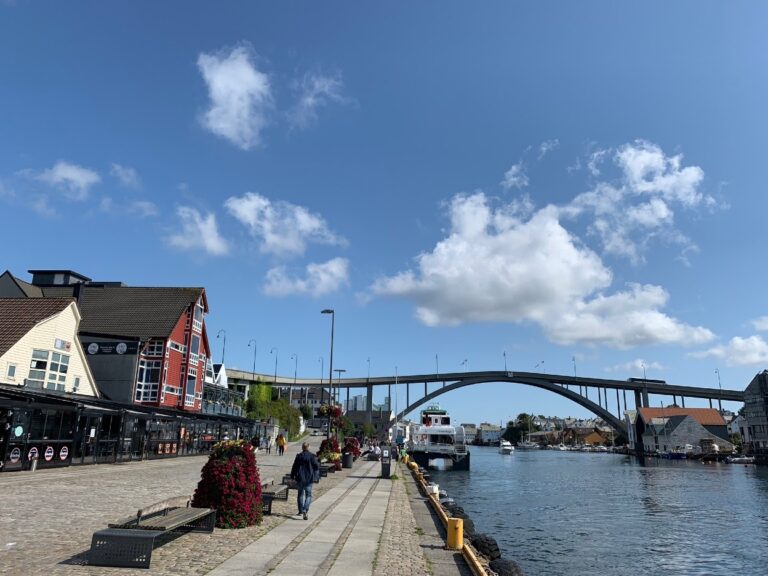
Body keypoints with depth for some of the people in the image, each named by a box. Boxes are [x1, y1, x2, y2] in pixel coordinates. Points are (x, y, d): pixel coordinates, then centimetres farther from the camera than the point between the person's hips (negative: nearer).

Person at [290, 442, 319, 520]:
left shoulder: (298, 456, -3)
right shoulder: (312, 456, -7)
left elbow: (294, 467, 0)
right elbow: (317, 466, -5)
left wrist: (293, 476, 11)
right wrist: (315, 474, 11)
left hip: (300, 478, 2)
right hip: (309, 479, -2)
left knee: (300, 494, 18)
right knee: (308, 495, 4)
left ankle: (301, 511, 24)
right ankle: (305, 510, -15)